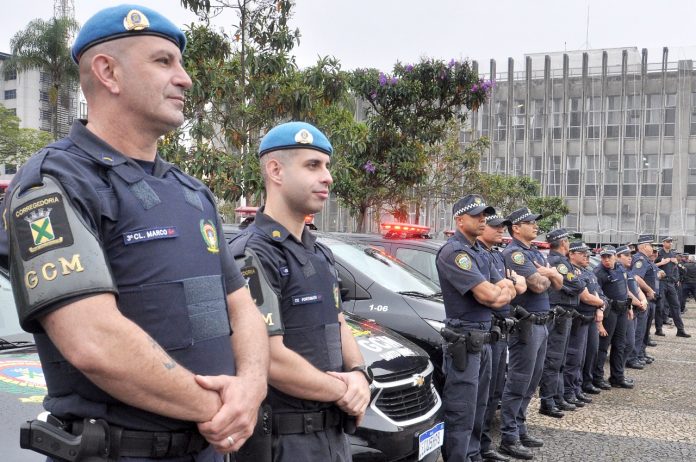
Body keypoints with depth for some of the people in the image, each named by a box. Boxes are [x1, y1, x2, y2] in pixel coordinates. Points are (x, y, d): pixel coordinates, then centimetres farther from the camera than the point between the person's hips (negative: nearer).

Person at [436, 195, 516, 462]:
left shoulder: (480, 252, 16)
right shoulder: (453, 252, -14)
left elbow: (508, 289, 13)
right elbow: (488, 295, -21)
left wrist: (502, 291, -9)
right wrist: (500, 289, 0)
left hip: (484, 339, 9)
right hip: (464, 341, -9)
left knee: (478, 408, 17)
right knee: (461, 414, -6)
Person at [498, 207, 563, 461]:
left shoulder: (536, 253, 18)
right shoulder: (514, 253, -12)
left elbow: (558, 283, 15)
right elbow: (538, 285, -22)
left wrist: (548, 273, -7)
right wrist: (547, 275, 1)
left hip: (541, 324, 9)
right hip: (526, 324, -9)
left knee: (530, 383, 15)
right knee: (518, 384, -5)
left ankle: (519, 429, 24)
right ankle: (509, 439, 1)